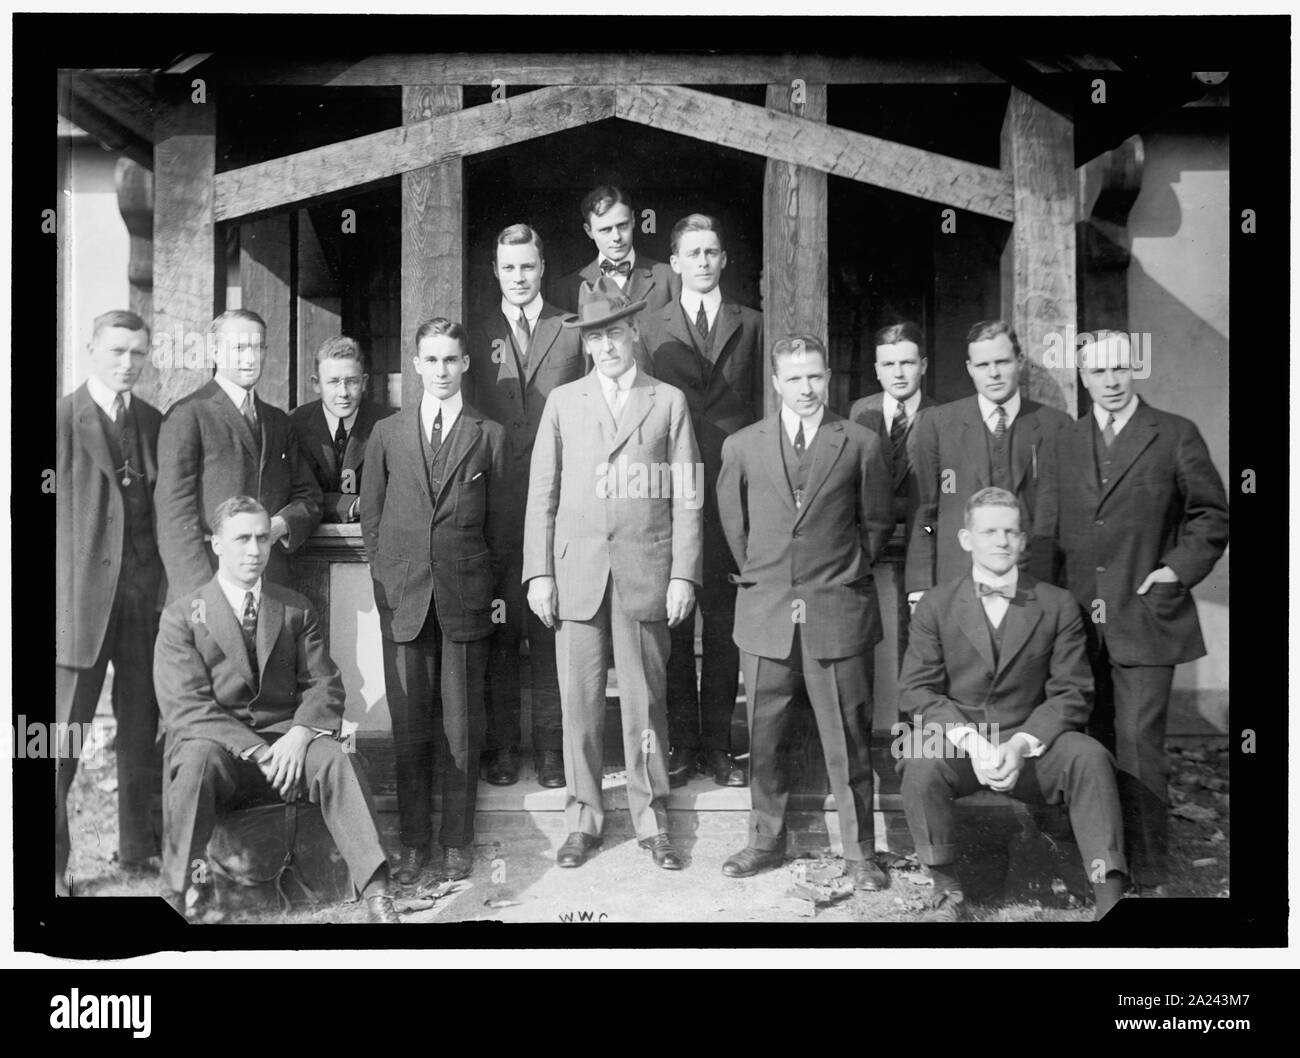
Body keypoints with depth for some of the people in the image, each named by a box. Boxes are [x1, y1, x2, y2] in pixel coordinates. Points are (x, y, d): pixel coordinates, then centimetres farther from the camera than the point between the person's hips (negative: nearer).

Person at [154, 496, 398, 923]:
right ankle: (181, 895, -24)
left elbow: (323, 685, 7)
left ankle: (376, 894, -35)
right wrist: (257, 751, -18)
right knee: (198, 760, -36)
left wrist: (299, 734, -16)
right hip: (215, 743, -1)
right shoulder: (182, 614, 5)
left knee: (334, 757, -29)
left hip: (285, 740, 2)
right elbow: (185, 705, -6)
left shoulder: (296, 610, 15)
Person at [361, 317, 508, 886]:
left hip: (465, 598, -1)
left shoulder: (489, 435, 5)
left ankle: (457, 840, 17)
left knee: (461, 727, 4)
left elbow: (497, 520, 6)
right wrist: (386, 576, 7)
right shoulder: (387, 433, 10)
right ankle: (413, 842, 18)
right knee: (409, 727, 6)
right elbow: (371, 515, 13)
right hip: (403, 598, 1)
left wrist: (494, 587, 4)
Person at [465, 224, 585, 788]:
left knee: (551, 630, 0)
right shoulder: (477, 335, 13)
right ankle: (501, 746, 14)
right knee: (499, 632, 4)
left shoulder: (573, 333, 9)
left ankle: (551, 747, 10)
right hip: (495, 504, 1)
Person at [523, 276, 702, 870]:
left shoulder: (668, 402, 7)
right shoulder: (562, 402, 11)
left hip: (645, 573, -1)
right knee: (579, 700, 4)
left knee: (646, 701, 4)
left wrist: (683, 575, -3)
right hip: (576, 572, 1)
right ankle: (583, 818, 17)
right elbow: (542, 492, 8)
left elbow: (686, 496, 4)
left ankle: (652, 820, 16)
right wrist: (538, 571, 1)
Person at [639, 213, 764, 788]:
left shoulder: (751, 324, 13)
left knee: (724, 618, 3)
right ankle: (681, 741, 12)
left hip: (731, 487, 1)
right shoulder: (651, 326, 10)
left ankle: (718, 744, 13)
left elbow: (760, 406, 10)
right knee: (673, 617, 2)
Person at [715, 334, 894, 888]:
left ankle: (859, 852, 17)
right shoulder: (741, 446, 5)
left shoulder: (860, 444, 2)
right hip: (765, 613, 2)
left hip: (837, 612, -1)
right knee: (763, 738, 9)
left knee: (848, 739, 4)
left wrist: (847, 574, 10)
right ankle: (766, 839, 26)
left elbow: (876, 522, 11)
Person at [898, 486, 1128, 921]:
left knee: (1090, 757, -29)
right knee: (921, 763, -32)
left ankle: (1110, 901, -22)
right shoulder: (936, 605, 2)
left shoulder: (1057, 605, 3)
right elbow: (917, 689, -2)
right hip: (958, 741, 0)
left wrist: (1022, 744, -18)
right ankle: (948, 892, -13)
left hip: (1034, 743, 1)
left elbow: (1072, 692, -1)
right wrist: (969, 741, -19)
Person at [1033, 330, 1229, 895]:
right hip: (1079, 620, 4)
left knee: (1138, 747, -5)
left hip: (1144, 620, -3)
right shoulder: (1064, 444, 12)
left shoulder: (1175, 435, 2)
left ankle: (1149, 877, 6)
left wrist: (1180, 569, -6)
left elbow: (1212, 515, 5)